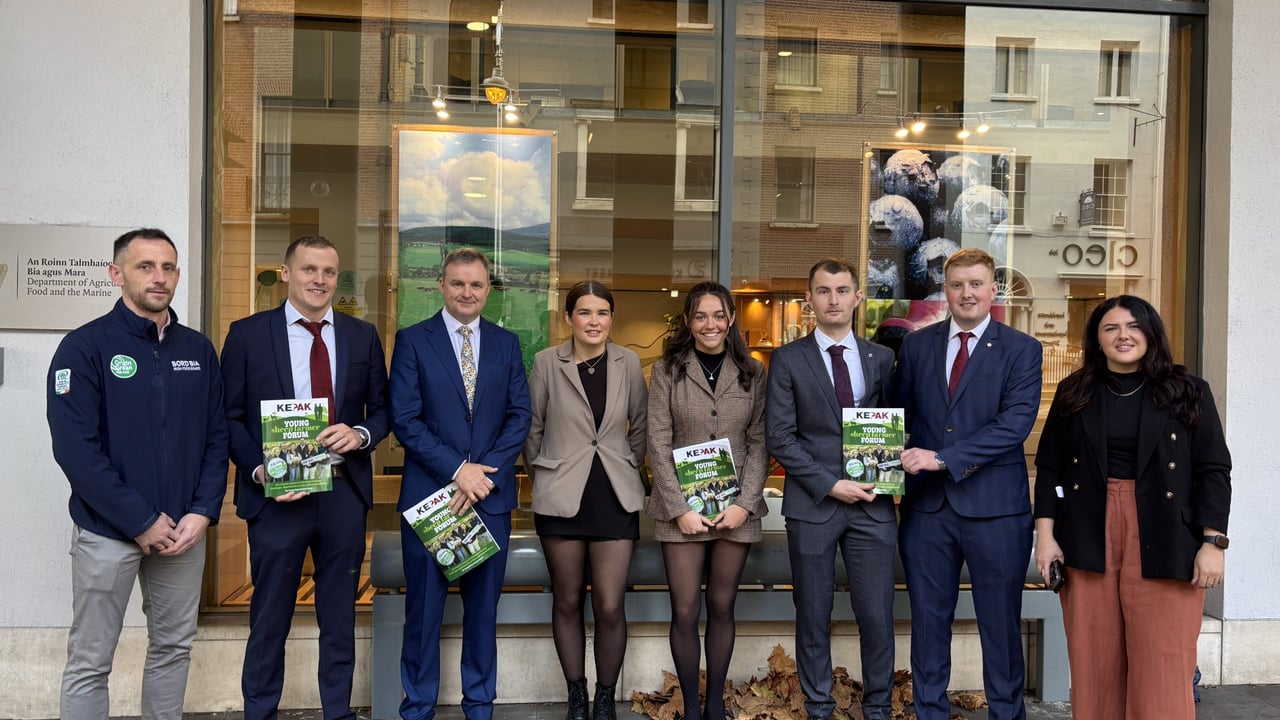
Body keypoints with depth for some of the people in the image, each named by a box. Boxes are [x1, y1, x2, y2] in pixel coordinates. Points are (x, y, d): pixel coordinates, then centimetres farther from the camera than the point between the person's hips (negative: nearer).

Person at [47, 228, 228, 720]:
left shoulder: (199, 350, 6)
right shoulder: (85, 346, -7)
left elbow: (217, 438, 7)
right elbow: (74, 448, -14)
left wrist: (202, 513, -7)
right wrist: (142, 521, -15)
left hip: (184, 530, 4)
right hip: (108, 531, -4)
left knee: (173, 648, 14)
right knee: (90, 661, 6)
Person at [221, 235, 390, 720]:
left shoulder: (363, 336, 6)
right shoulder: (247, 334, -1)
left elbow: (383, 409, 9)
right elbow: (230, 418, -1)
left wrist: (361, 434, -12)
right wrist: (259, 471, -15)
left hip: (345, 494, 3)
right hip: (276, 495, -2)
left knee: (339, 618, 14)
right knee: (269, 621, 9)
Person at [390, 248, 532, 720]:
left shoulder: (506, 343, 8)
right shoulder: (412, 340, 0)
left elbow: (520, 415, 3)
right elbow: (405, 419, -7)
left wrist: (484, 473, -10)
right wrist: (457, 469, -14)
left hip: (491, 494, 2)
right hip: (428, 492, -2)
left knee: (484, 606, 11)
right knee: (424, 607, 6)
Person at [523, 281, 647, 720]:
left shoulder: (628, 363, 1)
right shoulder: (547, 362, -3)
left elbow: (640, 425, 12)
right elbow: (533, 428, 6)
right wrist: (543, 477, 10)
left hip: (615, 497, 1)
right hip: (561, 497, 0)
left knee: (610, 606, -2)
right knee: (567, 601, 10)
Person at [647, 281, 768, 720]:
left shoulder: (752, 373, 5)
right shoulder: (667, 370, 1)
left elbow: (759, 444, 3)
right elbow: (658, 445, -3)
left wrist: (745, 504, -8)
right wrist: (680, 508, -10)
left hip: (736, 507, 1)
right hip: (681, 508, -1)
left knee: (722, 607, 9)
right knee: (685, 611, 1)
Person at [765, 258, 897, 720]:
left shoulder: (881, 358, 9)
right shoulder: (788, 359, 1)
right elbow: (779, 438, -5)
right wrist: (831, 485, -11)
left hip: (872, 503, 2)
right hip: (812, 503, -1)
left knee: (877, 616, 3)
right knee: (813, 616, 8)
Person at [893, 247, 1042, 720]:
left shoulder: (1022, 350, -1)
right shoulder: (916, 345, 9)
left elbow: (1015, 423, -13)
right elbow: (899, 414, 13)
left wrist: (943, 458, -19)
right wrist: (904, 460, -7)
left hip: (995, 504, -3)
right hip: (926, 503, 3)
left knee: (1001, 622, 8)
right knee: (928, 618, 11)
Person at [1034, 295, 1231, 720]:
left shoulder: (1188, 393, 5)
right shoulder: (1074, 394, 9)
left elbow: (1213, 471, 2)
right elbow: (1049, 468, 8)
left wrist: (1213, 542, -6)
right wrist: (1046, 534, 0)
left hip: (1163, 542, -1)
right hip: (1088, 539, 2)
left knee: (1162, 666, -2)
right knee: (1094, 662, 6)